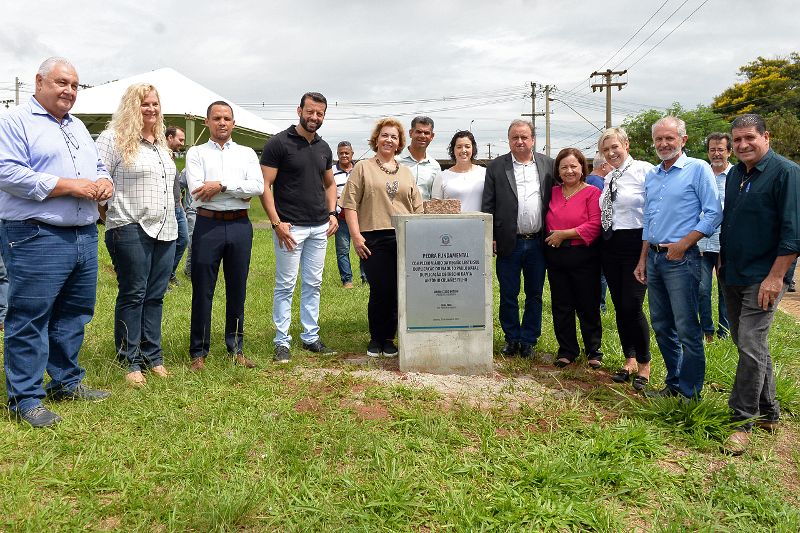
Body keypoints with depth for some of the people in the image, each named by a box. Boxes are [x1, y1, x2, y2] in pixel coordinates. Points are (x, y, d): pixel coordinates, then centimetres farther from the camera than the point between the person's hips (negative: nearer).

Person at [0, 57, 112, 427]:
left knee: (75, 314, 14)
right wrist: (69, 185, -18)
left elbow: (98, 168, 25)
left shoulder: (78, 127, 21)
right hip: (36, 237, -7)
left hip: (85, 237, 8)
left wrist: (103, 183, 0)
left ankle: (66, 382, 27)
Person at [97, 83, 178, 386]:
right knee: (132, 295, -1)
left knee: (155, 295, 9)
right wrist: (110, 216, -7)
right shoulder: (113, 138, -3)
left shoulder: (161, 142, 19)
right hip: (130, 230, -6)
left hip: (165, 230, 6)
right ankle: (130, 362, 9)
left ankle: (153, 357, 18)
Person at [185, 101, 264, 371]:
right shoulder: (196, 153, 9)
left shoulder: (247, 153, 14)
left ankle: (236, 349, 20)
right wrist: (240, 191, -7)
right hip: (208, 225, -2)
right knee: (202, 290, 1)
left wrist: (221, 185, -13)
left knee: (237, 290, 8)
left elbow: (258, 186, -4)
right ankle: (199, 352, 12)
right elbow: (198, 190, -8)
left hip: (240, 226, 2)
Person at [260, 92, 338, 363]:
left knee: (313, 284, 11)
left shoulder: (324, 148, 13)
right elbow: (264, 185, -9)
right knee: (286, 285, 0)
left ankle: (311, 337, 21)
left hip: (320, 228, 6)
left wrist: (332, 213, 10)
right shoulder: (279, 143, -5)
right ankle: (282, 341, 10)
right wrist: (276, 222, -16)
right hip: (290, 227, -6)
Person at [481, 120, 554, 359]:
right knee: (508, 295, 7)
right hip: (509, 243, -1)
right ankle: (511, 338, 23)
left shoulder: (549, 165, 8)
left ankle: (528, 340, 22)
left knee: (534, 295, 9)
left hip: (538, 243, 1)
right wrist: (490, 238, -4)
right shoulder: (496, 166, 3)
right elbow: (488, 206, 2)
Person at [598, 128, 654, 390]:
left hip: (636, 244, -7)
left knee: (632, 306, -9)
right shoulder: (608, 178, 16)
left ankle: (644, 365, 10)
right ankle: (629, 360, 24)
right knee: (619, 306, 10)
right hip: (610, 246, 7)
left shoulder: (643, 170, -7)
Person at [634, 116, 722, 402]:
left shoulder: (698, 169, -4)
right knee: (661, 327, 12)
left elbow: (714, 214, -8)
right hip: (654, 257, 7)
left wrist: (683, 244, -15)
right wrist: (643, 259, 15)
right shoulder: (651, 176, 16)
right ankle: (674, 383, 25)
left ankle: (690, 393, 7)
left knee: (686, 329, -5)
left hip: (681, 259, -7)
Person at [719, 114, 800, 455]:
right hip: (733, 276, 8)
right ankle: (769, 414, 28)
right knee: (748, 344, 14)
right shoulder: (734, 175, 12)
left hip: (764, 277, -8)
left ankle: (742, 421, 2)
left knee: (751, 345, -9)